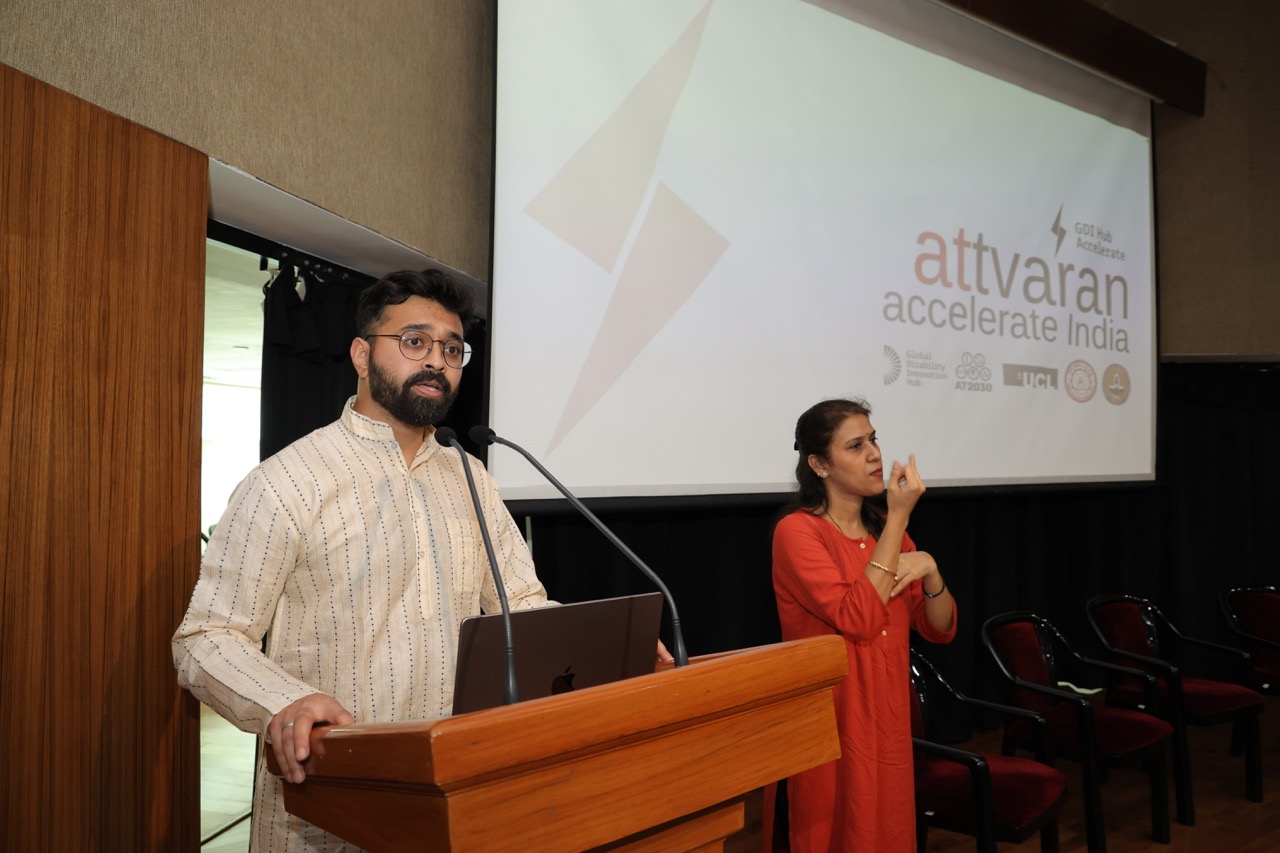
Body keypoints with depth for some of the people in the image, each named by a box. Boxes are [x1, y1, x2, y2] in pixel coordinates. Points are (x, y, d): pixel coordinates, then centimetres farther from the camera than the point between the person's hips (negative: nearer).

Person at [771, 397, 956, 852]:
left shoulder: (886, 529, 8)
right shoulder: (797, 530, -14)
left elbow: (940, 629, 8)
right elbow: (859, 620, -25)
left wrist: (928, 568, -12)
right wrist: (899, 518, -21)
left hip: (889, 717, 6)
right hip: (832, 722, -6)